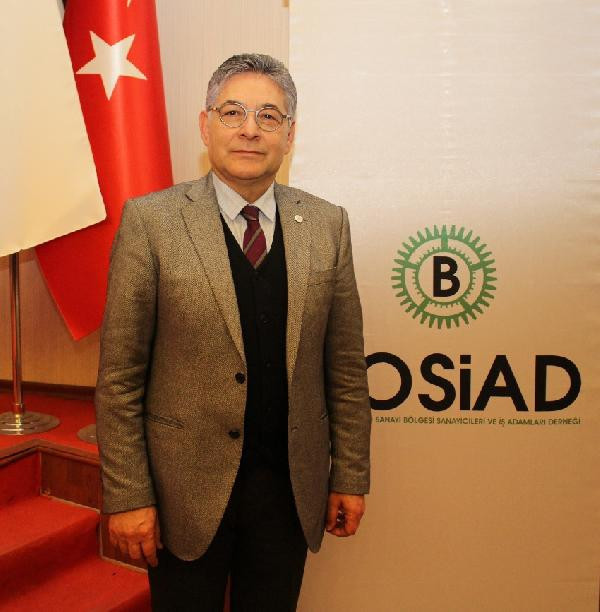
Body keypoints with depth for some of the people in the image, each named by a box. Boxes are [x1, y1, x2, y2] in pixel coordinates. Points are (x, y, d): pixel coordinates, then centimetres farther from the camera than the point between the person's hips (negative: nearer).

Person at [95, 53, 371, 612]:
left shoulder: (327, 225, 1)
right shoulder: (150, 220, -8)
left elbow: (345, 365, 3)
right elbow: (119, 374, -7)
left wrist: (350, 477, 4)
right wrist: (127, 496, -8)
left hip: (292, 485, 3)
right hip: (186, 487, -2)